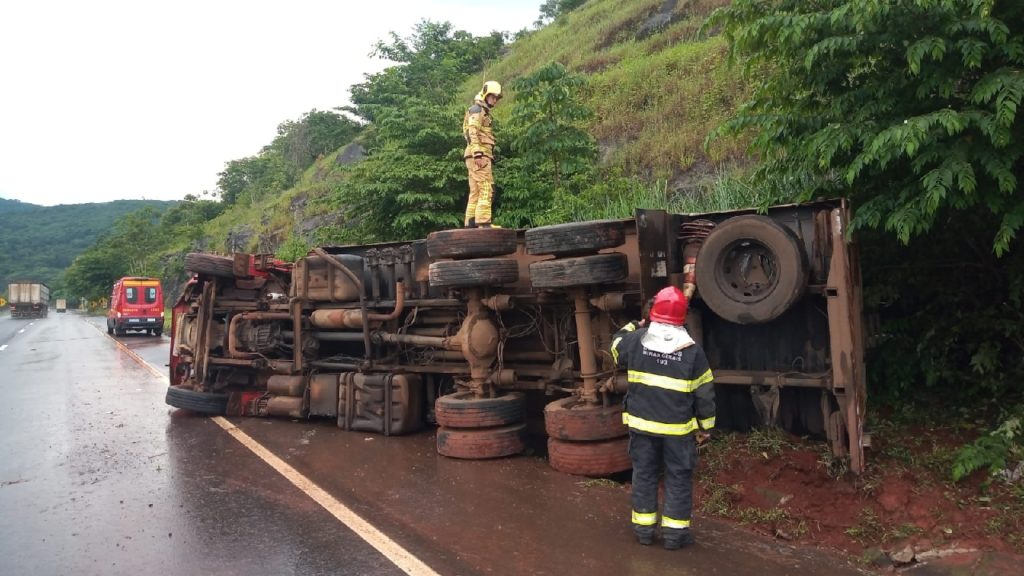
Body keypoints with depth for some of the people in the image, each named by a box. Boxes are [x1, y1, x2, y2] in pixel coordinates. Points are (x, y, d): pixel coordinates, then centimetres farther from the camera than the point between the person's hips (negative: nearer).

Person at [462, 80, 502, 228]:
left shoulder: (483, 112, 28)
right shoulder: (477, 109, -3)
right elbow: (472, 133, -16)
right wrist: (478, 154, -25)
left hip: (479, 156, 10)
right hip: (479, 155, -10)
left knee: (476, 192, 7)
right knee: (486, 189, -16)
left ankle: (471, 223, 6)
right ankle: (483, 222, -22)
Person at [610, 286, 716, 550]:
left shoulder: (636, 340, -8)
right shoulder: (692, 350, -11)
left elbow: (616, 346, 17)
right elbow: (704, 392, -4)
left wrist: (633, 326, 31)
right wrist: (705, 425, 7)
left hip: (642, 423, 2)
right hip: (678, 427, -2)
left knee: (644, 473, 14)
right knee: (678, 477, 11)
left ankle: (643, 528, 22)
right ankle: (675, 532, 17)